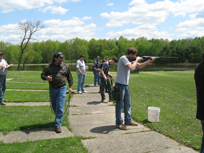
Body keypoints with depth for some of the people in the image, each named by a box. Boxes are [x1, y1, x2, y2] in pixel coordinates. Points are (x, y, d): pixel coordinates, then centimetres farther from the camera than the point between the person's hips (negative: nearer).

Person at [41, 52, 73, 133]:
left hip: (62, 88, -2)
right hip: (52, 89, 2)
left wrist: (70, 86, 5)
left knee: (60, 108, -7)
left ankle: (58, 125, 1)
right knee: (54, 106, 15)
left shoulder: (65, 66, 3)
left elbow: (69, 77, 11)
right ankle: (58, 117, 42)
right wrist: (46, 77, -16)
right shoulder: (48, 67, 1)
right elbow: (42, 75, 7)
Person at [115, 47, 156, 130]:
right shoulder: (123, 58, -16)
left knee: (127, 103, 16)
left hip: (125, 85, 9)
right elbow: (132, 68, -28)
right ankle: (119, 123, 9)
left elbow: (140, 66, 22)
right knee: (120, 105, -1)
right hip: (120, 85, -9)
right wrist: (137, 60, -13)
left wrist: (149, 60, 14)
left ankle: (128, 120, 28)